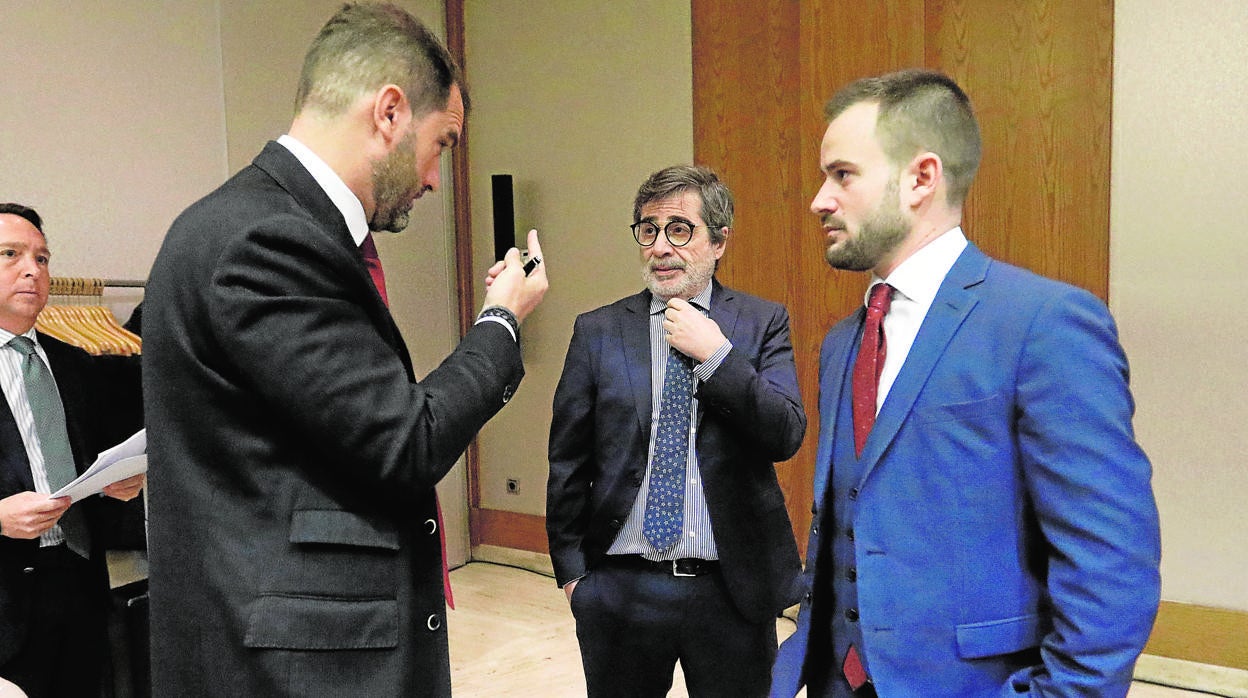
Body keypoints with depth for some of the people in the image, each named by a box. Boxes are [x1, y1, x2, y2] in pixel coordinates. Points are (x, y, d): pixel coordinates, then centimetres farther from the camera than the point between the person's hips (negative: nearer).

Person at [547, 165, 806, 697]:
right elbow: (568, 462, 4)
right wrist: (571, 571, 4)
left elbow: (787, 435, -10)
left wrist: (716, 354, -17)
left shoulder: (762, 323, 0)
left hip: (733, 591, 0)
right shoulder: (598, 331, 1)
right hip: (620, 589, 1)